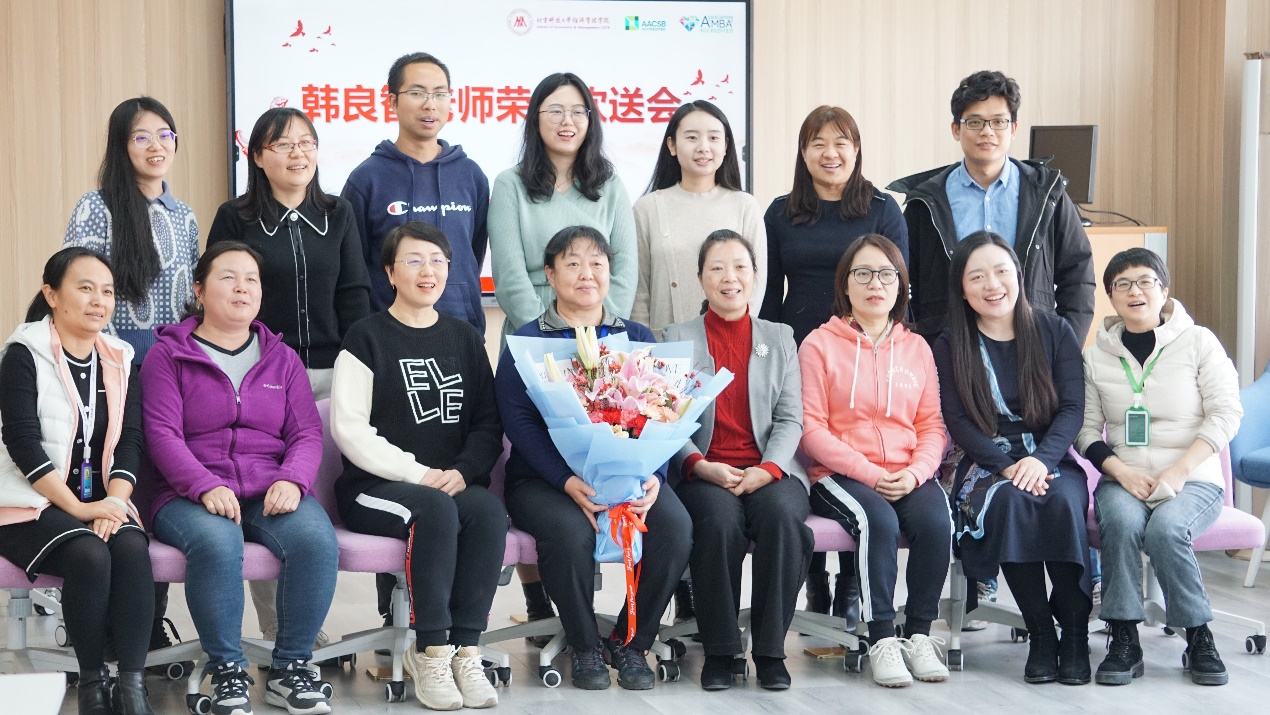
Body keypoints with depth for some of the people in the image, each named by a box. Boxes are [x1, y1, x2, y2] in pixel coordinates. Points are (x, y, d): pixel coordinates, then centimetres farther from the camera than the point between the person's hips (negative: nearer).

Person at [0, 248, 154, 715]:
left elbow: (130, 443, 3)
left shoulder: (119, 360, 12)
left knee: (131, 547, -28)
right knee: (89, 555, -32)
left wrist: (113, 504, -14)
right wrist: (78, 508, -19)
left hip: (103, 501, 4)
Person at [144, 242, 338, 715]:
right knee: (217, 542, -37)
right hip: (191, 495, -3)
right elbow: (163, 434, -3)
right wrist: (206, 488, -20)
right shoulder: (168, 354, 8)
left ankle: (291, 668, -15)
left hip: (271, 494, 3)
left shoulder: (281, 358, 19)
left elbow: (307, 433, 10)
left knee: (316, 538, -30)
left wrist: (291, 481, -12)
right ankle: (226, 672, -21)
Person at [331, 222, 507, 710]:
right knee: (436, 510, -35)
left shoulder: (465, 340, 17)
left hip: (456, 483, 4)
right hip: (375, 487, -4)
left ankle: (465, 649, -26)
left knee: (489, 512, -30)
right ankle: (430, 652, -27)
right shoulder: (368, 337, 3)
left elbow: (489, 423, 12)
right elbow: (349, 428, -6)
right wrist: (417, 473, -15)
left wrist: (462, 471, -8)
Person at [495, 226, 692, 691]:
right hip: (545, 478, -3)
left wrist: (653, 475, -16)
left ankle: (630, 642, -3)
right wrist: (567, 481, -23)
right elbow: (518, 421, -7)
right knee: (571, 531, -35)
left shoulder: (638, 339, 15)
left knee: (675, 526, -27)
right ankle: (584, 647, -8)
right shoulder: (526, 343, 6)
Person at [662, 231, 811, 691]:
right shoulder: (676, 339, 13)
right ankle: (719, 651, -20)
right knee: (720, 520, -35)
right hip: (703, 472, -1)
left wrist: (768, 470, -13)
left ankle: (770, 650, -21)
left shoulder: (780, 338, 17)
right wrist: (701, 467, -16)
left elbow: (790, 418, 6)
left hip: (769, 471, 1)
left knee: (783, 515, -33)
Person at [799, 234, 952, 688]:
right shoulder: (819, 345, 4)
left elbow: (932, 426, 11)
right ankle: (882, 641, -25)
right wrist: (868, 472, -14)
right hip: (840, 475, -3)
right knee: (880, 521, -34)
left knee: (935, 521, -28)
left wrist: (916, 472, -10)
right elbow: (811, 428, -4)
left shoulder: (916, 347, 16)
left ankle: (919, 634, -15)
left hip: (907, 476, 3)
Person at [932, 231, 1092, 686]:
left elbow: (1073, 408, -1)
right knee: (1009, 500, -35)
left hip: (1052, 460, 0)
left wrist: (1041, 459, -19)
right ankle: (1040, 635, -26)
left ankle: (1075, 633, -22)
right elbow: (958, 423, -2)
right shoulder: (950, 347, 7)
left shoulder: (1055, 332, 8)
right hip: (988, 465, 0)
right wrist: (1007, 465, -18)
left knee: (1063, 501, -34)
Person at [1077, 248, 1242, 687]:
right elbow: (1086, 428, 7)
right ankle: (1124, 641, -25)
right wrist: (1123, 472, -12)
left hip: (1193, 482, -2)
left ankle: (1199, 640, -16)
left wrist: (1177, 473, -15)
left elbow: (1226, 414, -4)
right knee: (1122, 520, -33)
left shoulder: (1198, 342, 3)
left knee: (1165, 527, -34)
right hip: (1123, 481, 2)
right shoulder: (1096, 356, 11)